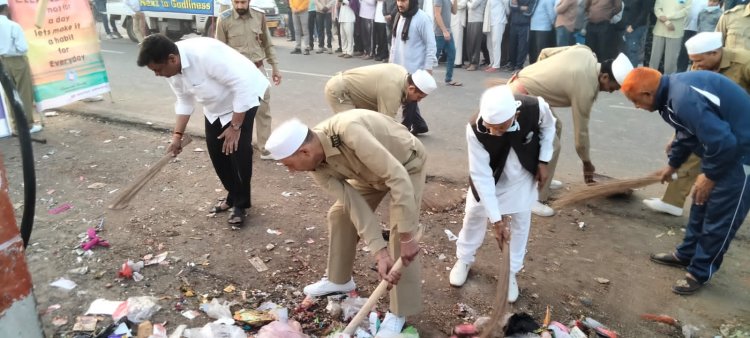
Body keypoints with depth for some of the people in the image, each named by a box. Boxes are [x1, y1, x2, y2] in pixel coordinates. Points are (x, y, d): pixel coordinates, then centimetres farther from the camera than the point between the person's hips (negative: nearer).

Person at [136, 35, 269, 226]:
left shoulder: (205, 54, -37)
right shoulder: (171, 69, -12)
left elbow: (242, 86, -33)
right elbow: (184, 101, 3)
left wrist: (235, 126, -27)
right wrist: (178, 135, -3)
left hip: (242, 97, -7)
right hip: (215, 107, 8)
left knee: (238, 152, -13)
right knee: (216, 152, 7)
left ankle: (240, 204, 4)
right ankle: (233, 196, 27)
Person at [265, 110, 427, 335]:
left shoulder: (349, 131, -43)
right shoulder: (316, 167, -18)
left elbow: (397, 177, -42)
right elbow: (354, 204, -20)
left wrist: (406, 237, -38)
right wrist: (380, 252, -29)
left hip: (406, 165, -7)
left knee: (401, 234, -16)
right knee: (340, 214, 8)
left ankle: (399, 313, 0)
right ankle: (339, 279, 30)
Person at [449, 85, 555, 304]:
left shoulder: (536, 108, -35)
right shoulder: (475, 129, -38)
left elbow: (548, 126, -7)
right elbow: (481, 175, -32)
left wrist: (543, 160, -8)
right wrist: (495, 218, -31)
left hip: (523, 174, 1)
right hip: (490, 176, -1)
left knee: (521, 222, 6)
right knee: (475, 214, 8)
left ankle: (511, 273, 24)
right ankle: (464, 260, 33)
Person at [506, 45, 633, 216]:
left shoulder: (585, 52, 1)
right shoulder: (585, 88, -20)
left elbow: (545, 52, 12)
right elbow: (581, 131, -10)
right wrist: (587, 163, 4)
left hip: (522, 81, 10)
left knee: (555, 127, 21)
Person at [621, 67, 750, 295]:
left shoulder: (685, 100, -31)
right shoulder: (675, 89, 3)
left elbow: (723, 142, -32)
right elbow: (687, 134, 19)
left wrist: (709, 176, -16)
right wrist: (672, 165, 31)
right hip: (726, 147, 10)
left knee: (719, 215, 1)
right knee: (702, 204, 20)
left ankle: (700, 272, 16)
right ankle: (686, 254, 35)